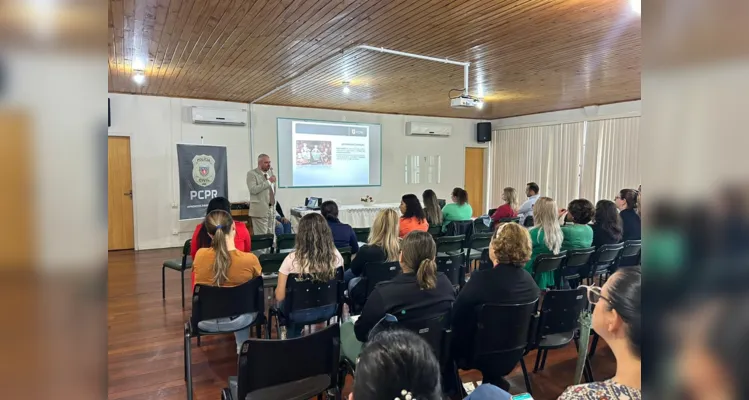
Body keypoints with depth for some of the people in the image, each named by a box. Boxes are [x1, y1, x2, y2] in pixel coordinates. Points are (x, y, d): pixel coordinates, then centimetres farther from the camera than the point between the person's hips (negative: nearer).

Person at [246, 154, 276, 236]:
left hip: (272, 209, 7)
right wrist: (268, 182, -19)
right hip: (260, 210, -6)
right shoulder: (252, 174, -6)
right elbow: (253, 189, -21)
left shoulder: (270, 172, 15)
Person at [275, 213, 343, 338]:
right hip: (329, 309, 3)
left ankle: (294, 338, 38)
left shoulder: (292, 259, -22)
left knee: (284, 304, 30)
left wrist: (278, 290, 7)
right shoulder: (335, 255, -13)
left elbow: (279, 297, -14)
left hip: (301, 313, -2)